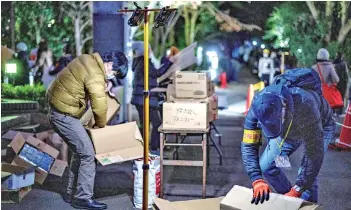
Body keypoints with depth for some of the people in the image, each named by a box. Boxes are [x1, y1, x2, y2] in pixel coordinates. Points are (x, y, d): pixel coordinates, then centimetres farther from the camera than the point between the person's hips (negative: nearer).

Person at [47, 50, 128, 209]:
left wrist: (103, 88, 10)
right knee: (88, 154, -7)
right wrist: (100, 126, -1)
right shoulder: (95, 76, -22)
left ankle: (71, 193, 24)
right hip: (64, 115, -10)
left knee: (80, 151, 16)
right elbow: (99, 107, -18)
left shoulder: (89, 60, 8)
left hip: (59, 110, 10)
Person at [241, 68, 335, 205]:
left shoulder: (305, 106, -46)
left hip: (319, 127, -4)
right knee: (265, 166, -1)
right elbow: (248, 145, -28)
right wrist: (257, 181, -42)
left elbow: (315, 154, -41)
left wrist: (296, 191, -39)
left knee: (307, 176, -17)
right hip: (288, 129, 4)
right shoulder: (258, 106, -33)